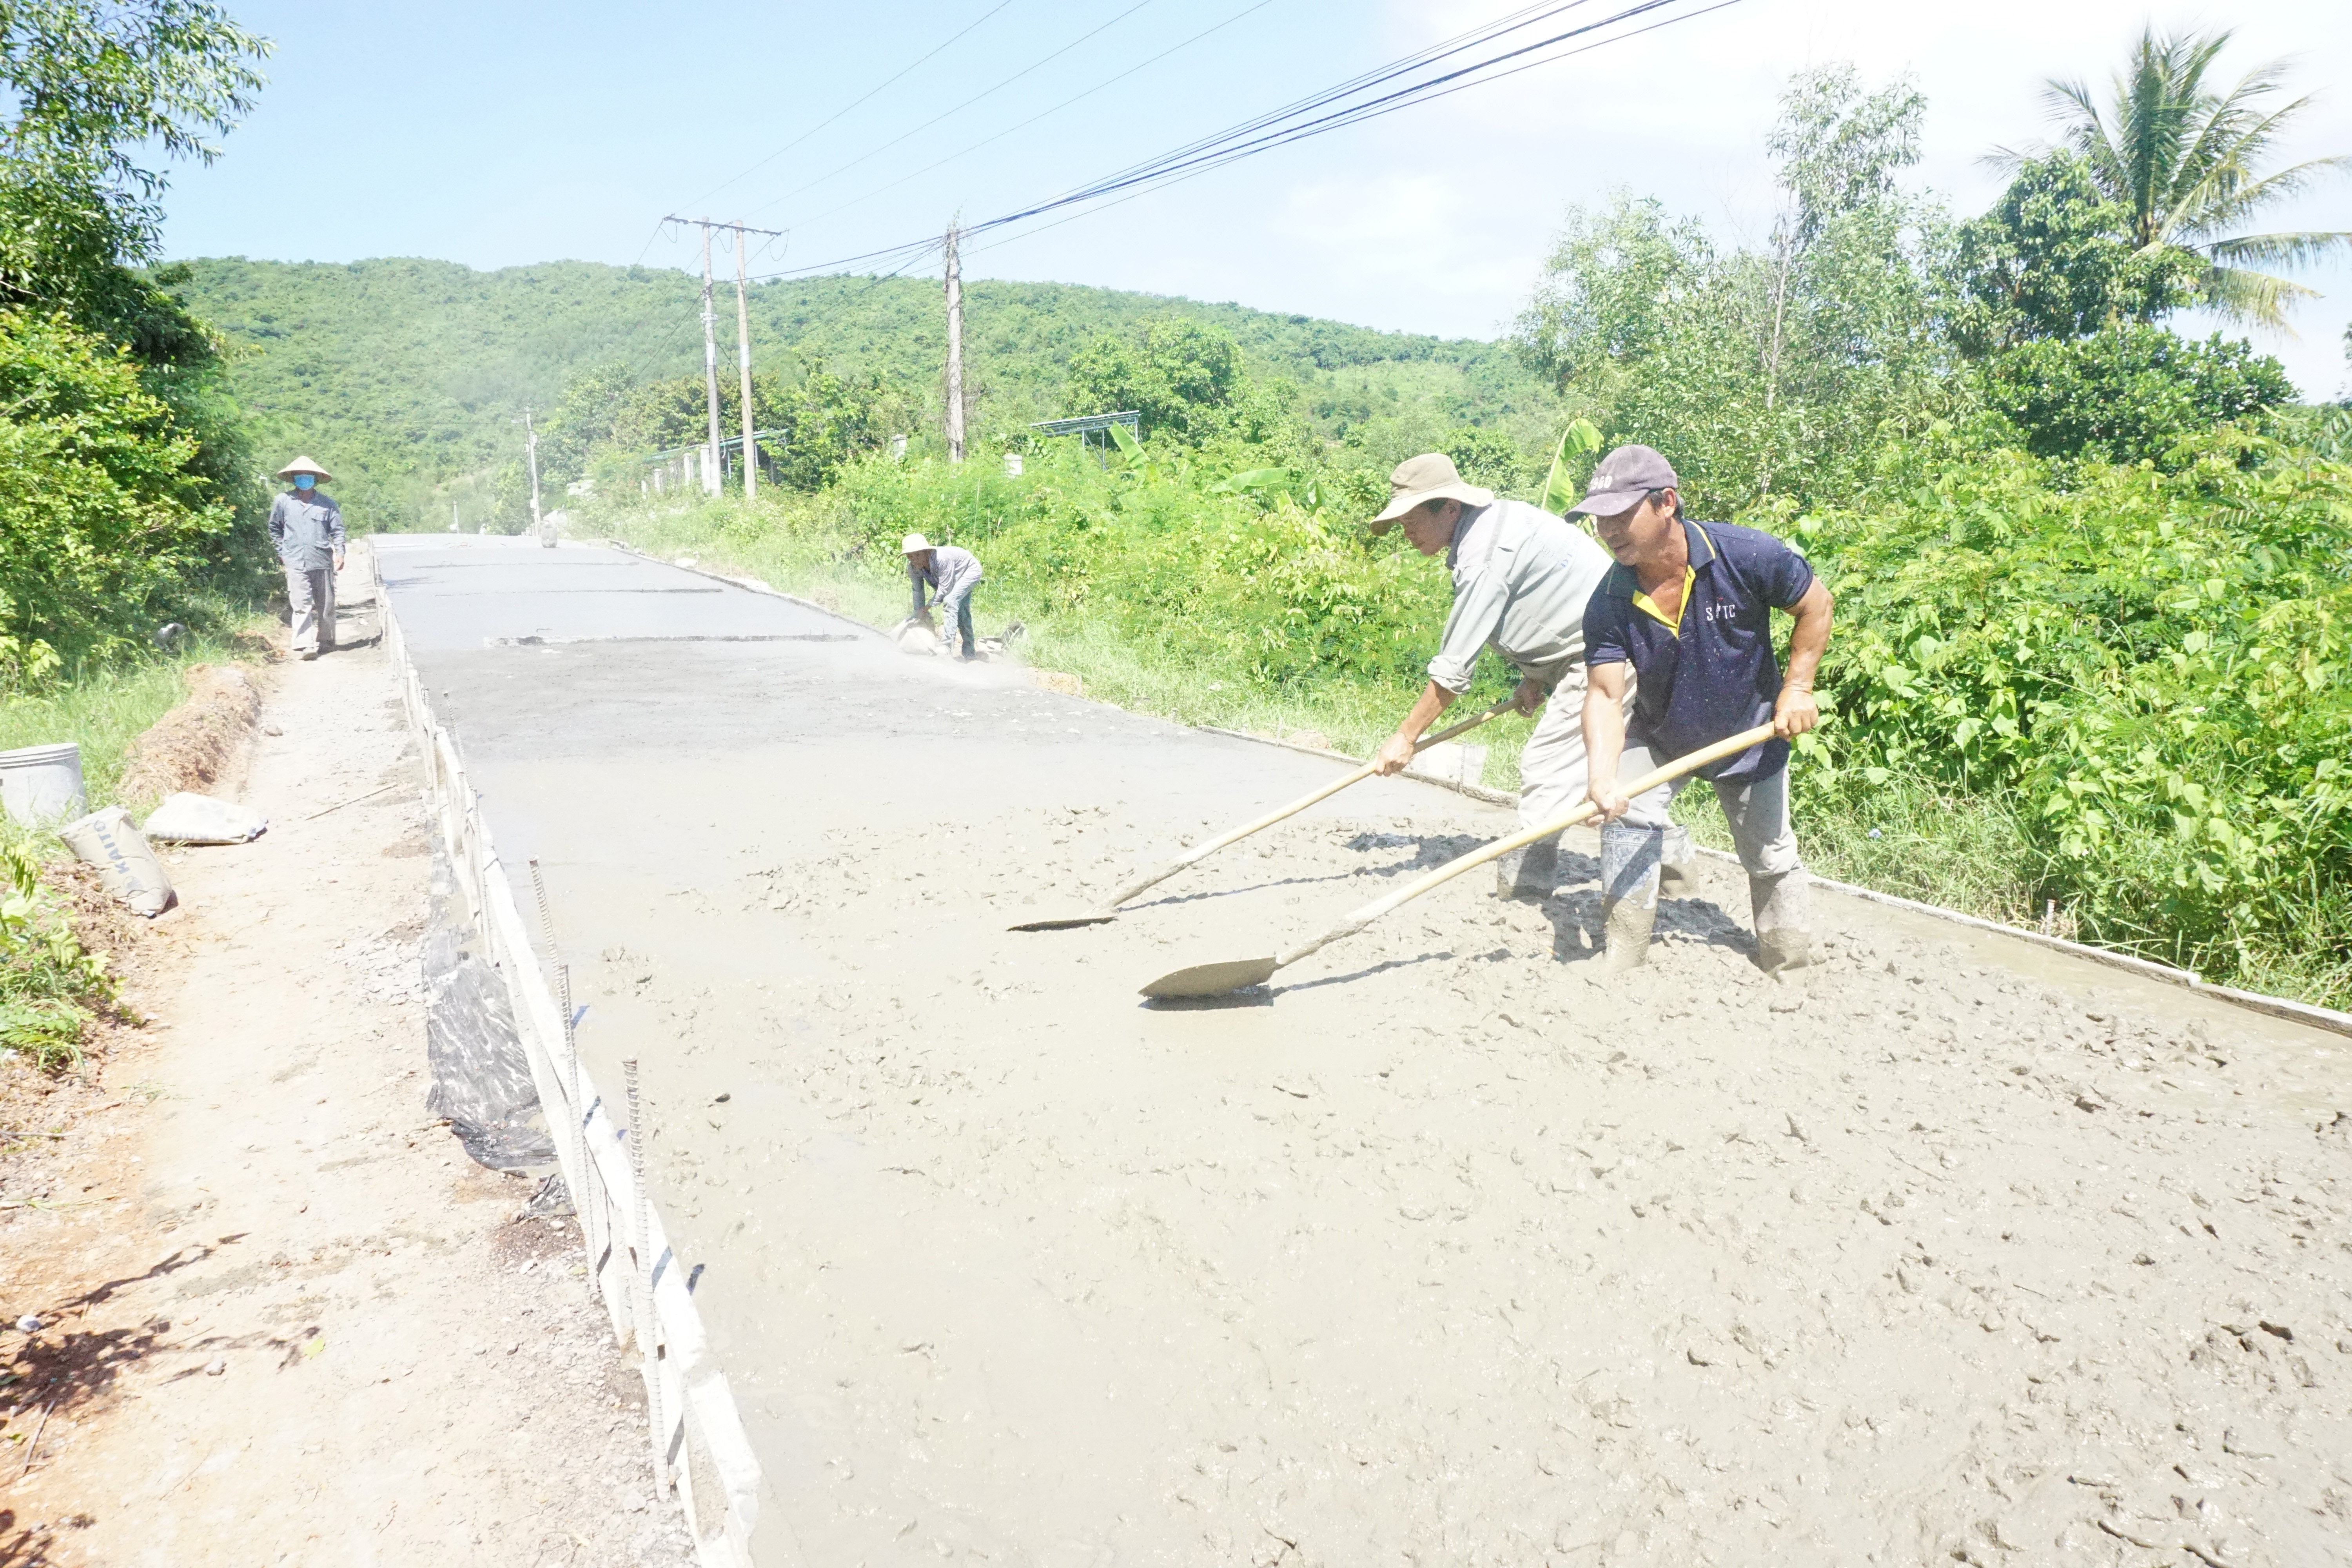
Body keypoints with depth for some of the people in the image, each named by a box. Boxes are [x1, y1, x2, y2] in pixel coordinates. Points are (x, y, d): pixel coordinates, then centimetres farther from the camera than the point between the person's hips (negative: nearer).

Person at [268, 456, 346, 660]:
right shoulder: (283, 502, 8)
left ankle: (326, 641, 21)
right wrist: (282, 552, 11)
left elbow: (337, 530, 6)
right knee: (301, 605, -9)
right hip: (295, 563, -1)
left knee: (326, 605, 8)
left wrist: (340, 552, -8)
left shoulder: (328, 503, 7)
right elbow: (275, 529, 18)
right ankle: (305, 645, -13)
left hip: (323, 561, 1)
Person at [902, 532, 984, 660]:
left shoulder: (941, 558, -41)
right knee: (962, 611, 18)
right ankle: (969, 652, 34)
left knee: (950, 600, -27)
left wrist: (928, 607, -29)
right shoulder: (912, 568, -20)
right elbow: (918, 591, -7)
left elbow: (944, 589, -36)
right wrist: (918, 614, -3)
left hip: (970, 570, -8)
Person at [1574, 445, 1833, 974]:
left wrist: (1797, 688, -17)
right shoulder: (1609, 604, -25)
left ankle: (1793, 969, 32)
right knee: (1625, 817, -18)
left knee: (1771, 859, 11)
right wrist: (1603, 775, -43)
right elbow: (1606, 695, -28)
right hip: (1658, 737, 1)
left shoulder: (1746, 555, -29)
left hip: (1751, 735, -1)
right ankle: (1623, 970, -5)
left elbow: (1815, 604, -13)